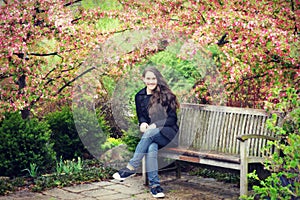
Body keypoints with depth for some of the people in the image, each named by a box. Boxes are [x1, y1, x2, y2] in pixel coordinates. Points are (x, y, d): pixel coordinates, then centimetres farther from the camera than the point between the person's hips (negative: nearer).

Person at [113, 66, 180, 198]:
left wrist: (155, 125, -18)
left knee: (149, 134, -37)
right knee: (151, 148, -35)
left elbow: (172, 118, -4)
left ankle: (131, 168, -36)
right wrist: (142, 124, -9)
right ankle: (154, 185, -41)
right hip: (150, 134, 2)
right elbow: (141, 117, 16)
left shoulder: (166, 95, 0)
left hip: (168, 132, -2)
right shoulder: (140, 96, 12)